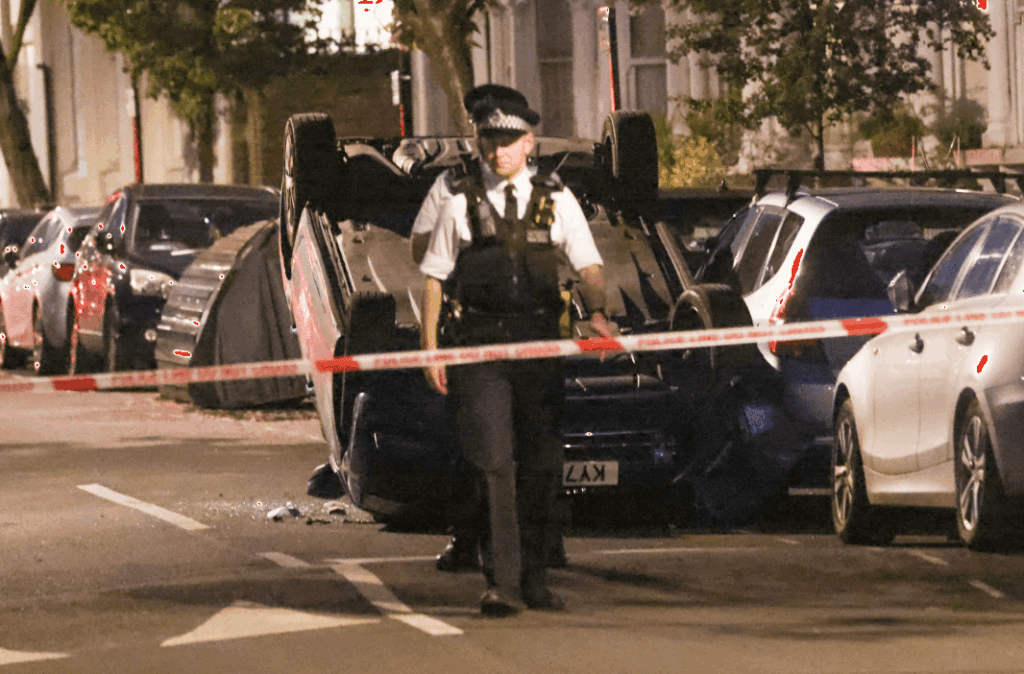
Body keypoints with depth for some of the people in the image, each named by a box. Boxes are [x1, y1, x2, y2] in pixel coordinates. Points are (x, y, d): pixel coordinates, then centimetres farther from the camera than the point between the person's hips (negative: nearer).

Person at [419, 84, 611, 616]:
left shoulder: (556, 201, 7)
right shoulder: (461, 203, 4)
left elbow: (587, 266, 0)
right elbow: (433, 277, 6)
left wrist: (597, 312, -21)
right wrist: (429, 349, -2)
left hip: (539, 347, 2)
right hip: (479, 348, -2)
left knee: (541, 467, 6)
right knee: (493, 464, -11)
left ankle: (533, 580, 18)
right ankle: (501, 584, -12)